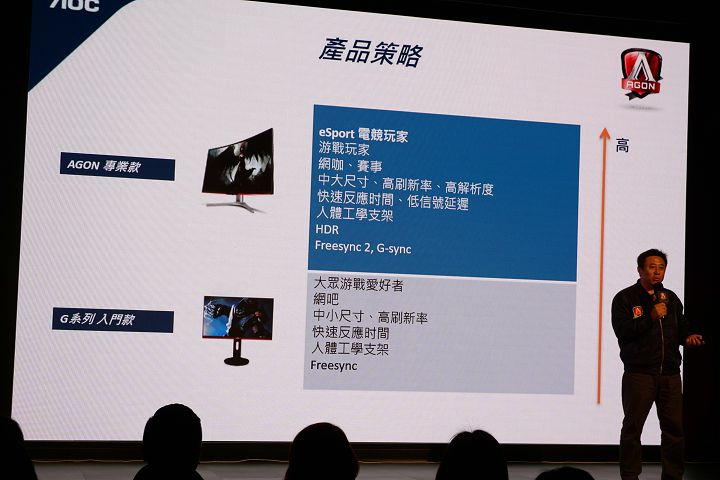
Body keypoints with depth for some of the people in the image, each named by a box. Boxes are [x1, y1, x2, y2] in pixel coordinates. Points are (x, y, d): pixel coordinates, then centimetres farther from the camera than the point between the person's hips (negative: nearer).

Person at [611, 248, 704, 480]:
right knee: (632, 427, 0)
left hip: (669, 374, 4)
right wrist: (650, 317, -19)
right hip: (639, 373, -4)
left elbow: (681, 327, 20)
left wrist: (689, 336, -2)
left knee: (674, 426, 4)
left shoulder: (671, 298, 16)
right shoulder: (625, 298, 0)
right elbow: (622, 331, -12)